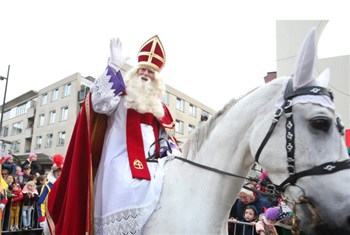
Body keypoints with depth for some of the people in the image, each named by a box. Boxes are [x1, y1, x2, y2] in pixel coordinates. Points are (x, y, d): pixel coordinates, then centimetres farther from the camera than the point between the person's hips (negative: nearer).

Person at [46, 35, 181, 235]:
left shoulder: (160, 109, 23)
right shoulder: (121, 97, 9)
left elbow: (167, 139, 22)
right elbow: (100, 102, -12)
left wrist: (174, 156, 1)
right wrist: (114, 66, -15)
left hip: (152, 166, 6)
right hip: (124, 166, -5)